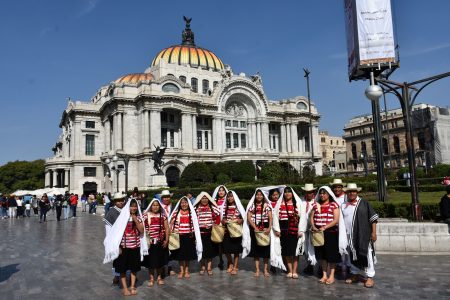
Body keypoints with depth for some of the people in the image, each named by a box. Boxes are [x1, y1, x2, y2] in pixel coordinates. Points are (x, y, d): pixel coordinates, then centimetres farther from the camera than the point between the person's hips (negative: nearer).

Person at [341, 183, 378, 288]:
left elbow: (373, 217, -2)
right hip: (349, 235, 4)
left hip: (363, 235, -4)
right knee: (352, 255, 13)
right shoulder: (343, 205, 10)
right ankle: (355, 274, 28)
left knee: (366, 255, -2)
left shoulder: (364, 203, -1)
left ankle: (369, 277, 10)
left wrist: (373, 232, -8)